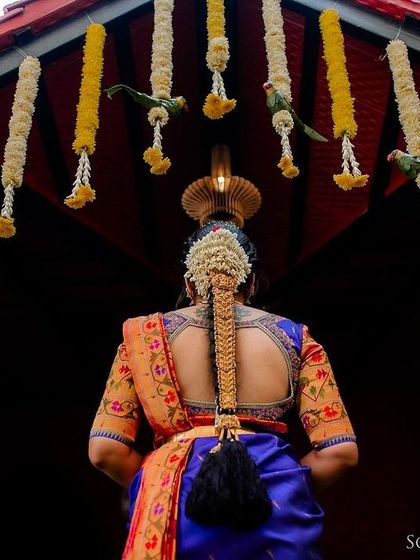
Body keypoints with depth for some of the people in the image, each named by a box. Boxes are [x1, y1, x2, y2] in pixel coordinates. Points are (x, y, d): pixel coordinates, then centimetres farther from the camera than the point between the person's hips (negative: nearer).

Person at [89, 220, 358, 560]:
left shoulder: (146, 336, -1)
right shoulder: (294, 338, 0)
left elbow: (104, 450, -5)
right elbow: (341, 451, -5)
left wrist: (157, 486, 10)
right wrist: (287, 488, 10)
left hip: (177, 510, 0)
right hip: (276, 518, 1)